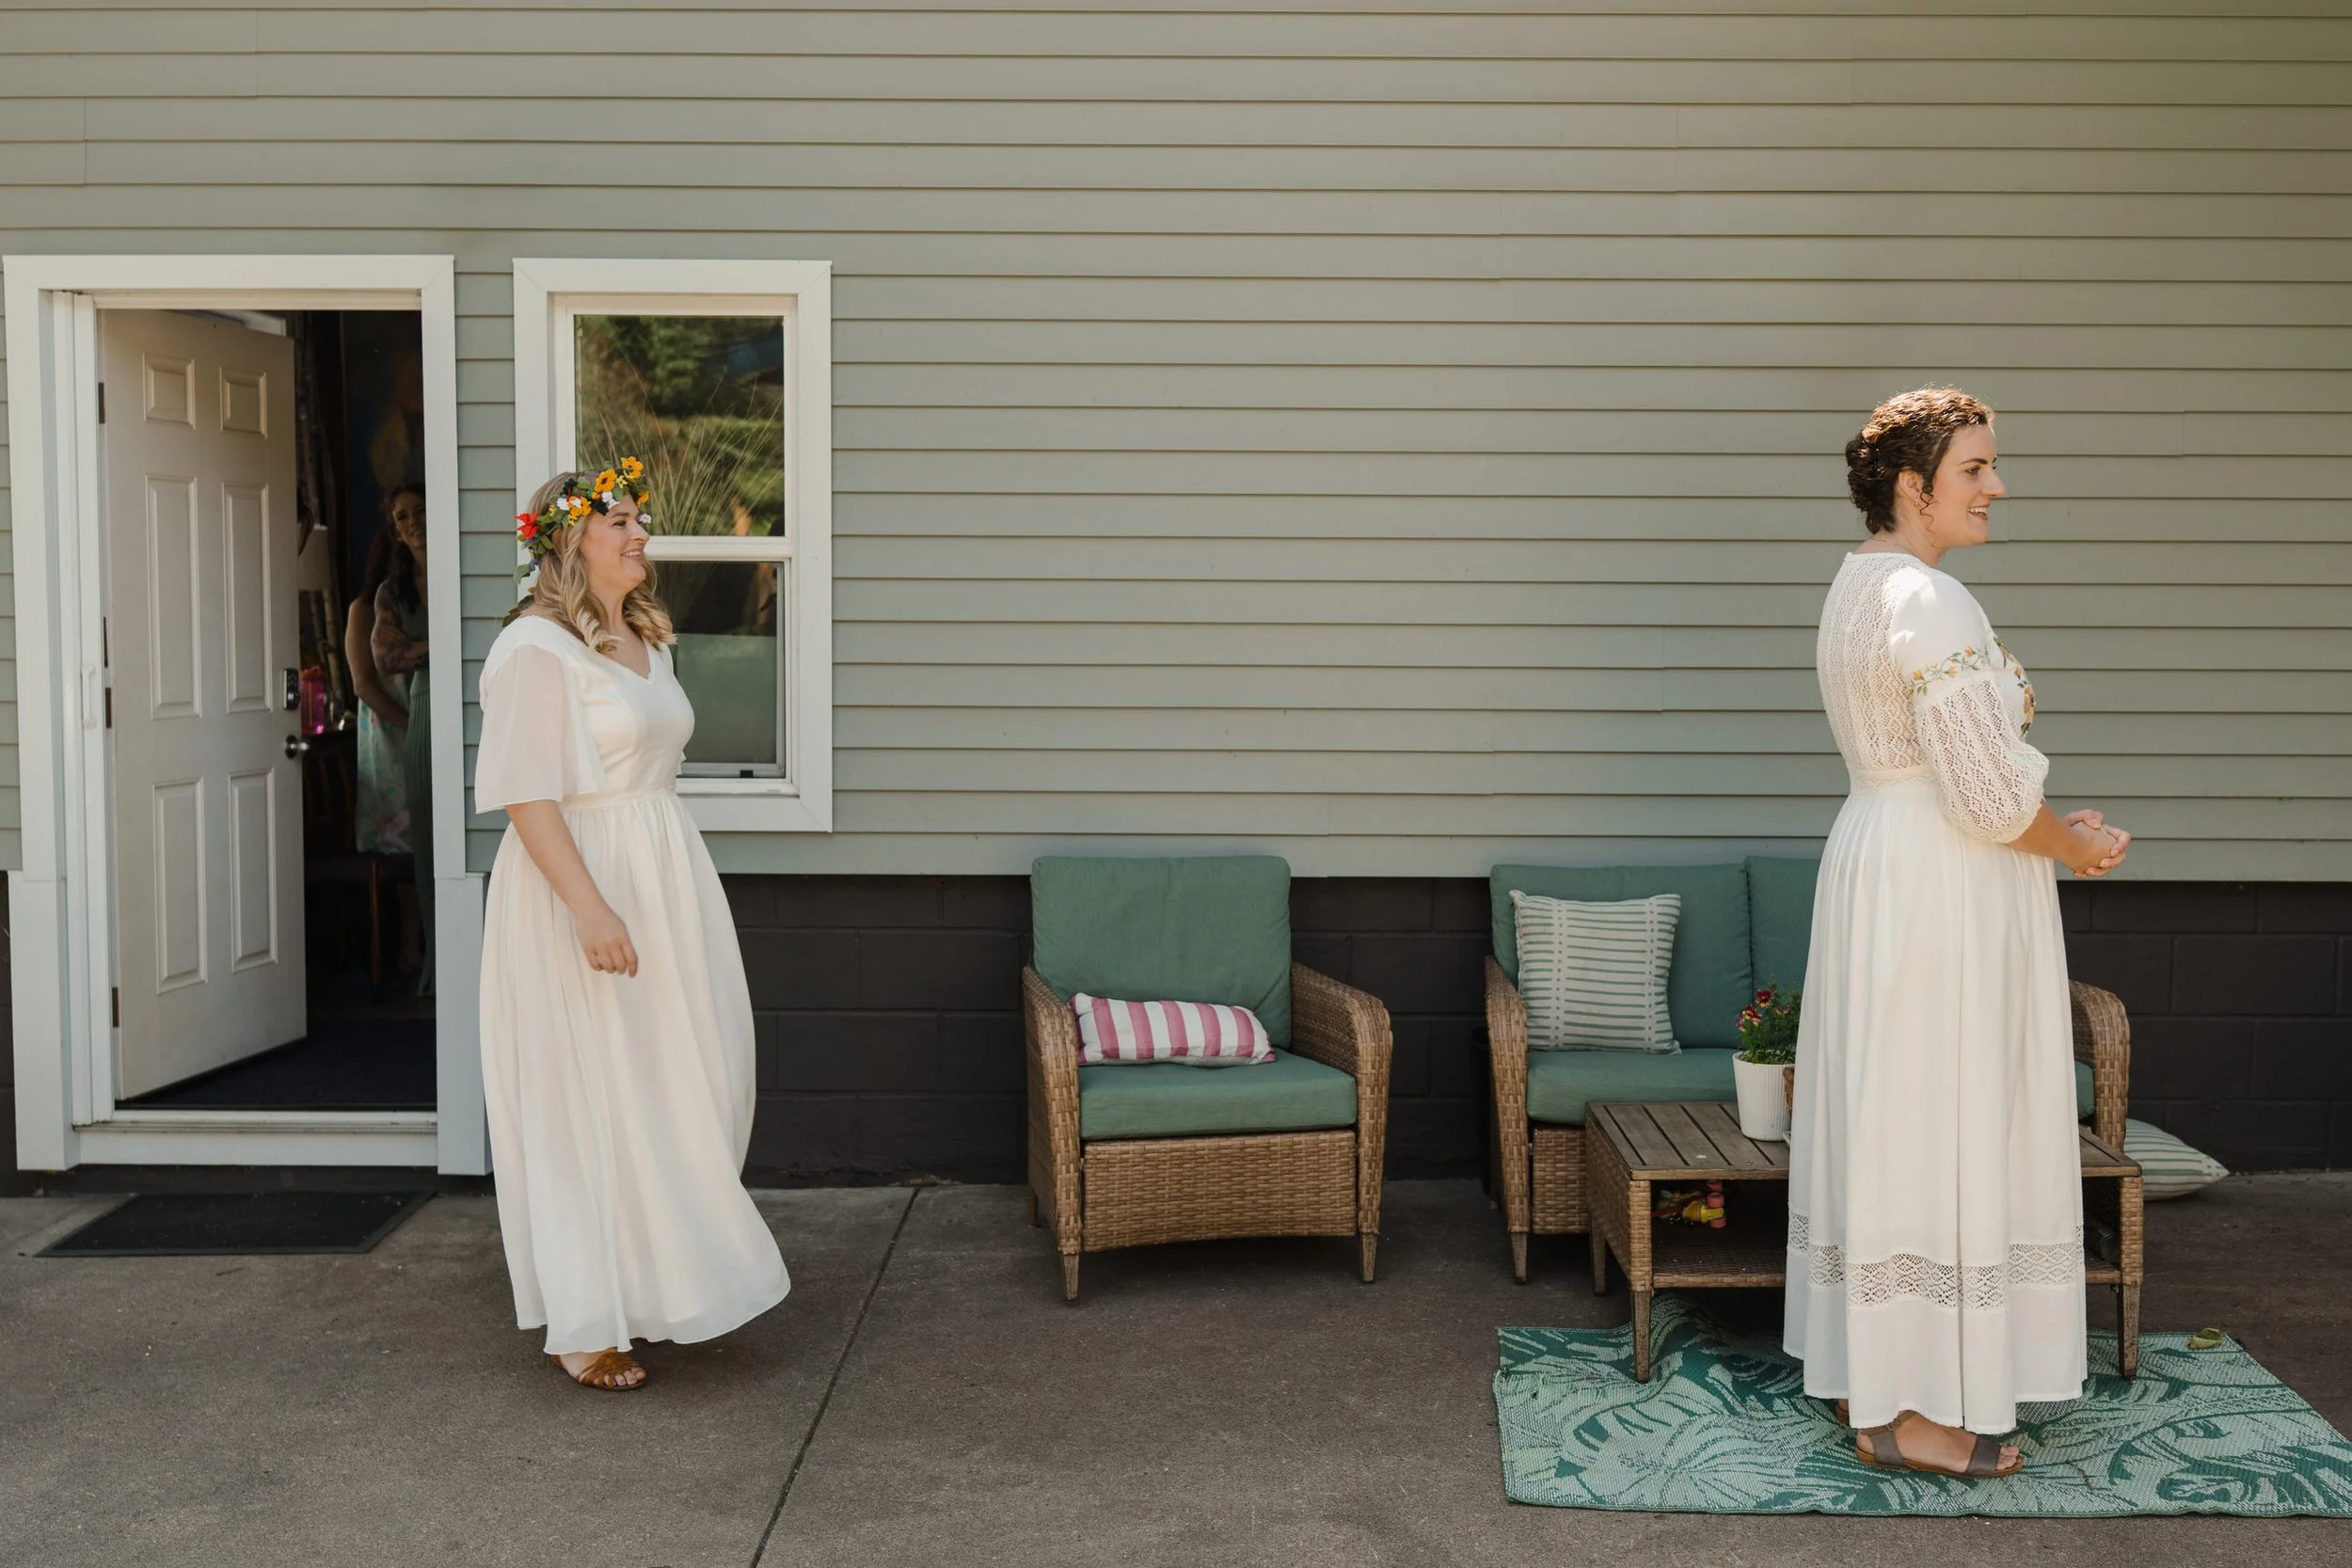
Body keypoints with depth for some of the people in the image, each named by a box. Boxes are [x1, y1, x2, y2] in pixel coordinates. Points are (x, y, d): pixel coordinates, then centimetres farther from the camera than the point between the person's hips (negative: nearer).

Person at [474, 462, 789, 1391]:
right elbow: (524, 793, -20)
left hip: (666, 880, 9)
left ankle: (653, 1285, 29)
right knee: (588, 1103, -2)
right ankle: (585, 1330, 10)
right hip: (577, 885, -9)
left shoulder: (645, 642, 14)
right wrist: (590, 906, -27)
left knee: (679, 1088, 12)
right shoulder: (535, 648, -14)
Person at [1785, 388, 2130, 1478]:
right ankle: (1908, 1414, 8)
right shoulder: (1930, 603, -20)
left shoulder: (1858, 588, 12)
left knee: (1884, 1128, 16)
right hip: (1943, 893, -10)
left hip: (1874, 862, 10)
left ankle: (1864, 1370, 27)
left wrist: (2055, 825, 12)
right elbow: (1990, 798, -22)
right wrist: (2076, 846, -3)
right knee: (1937, 1131, -2)